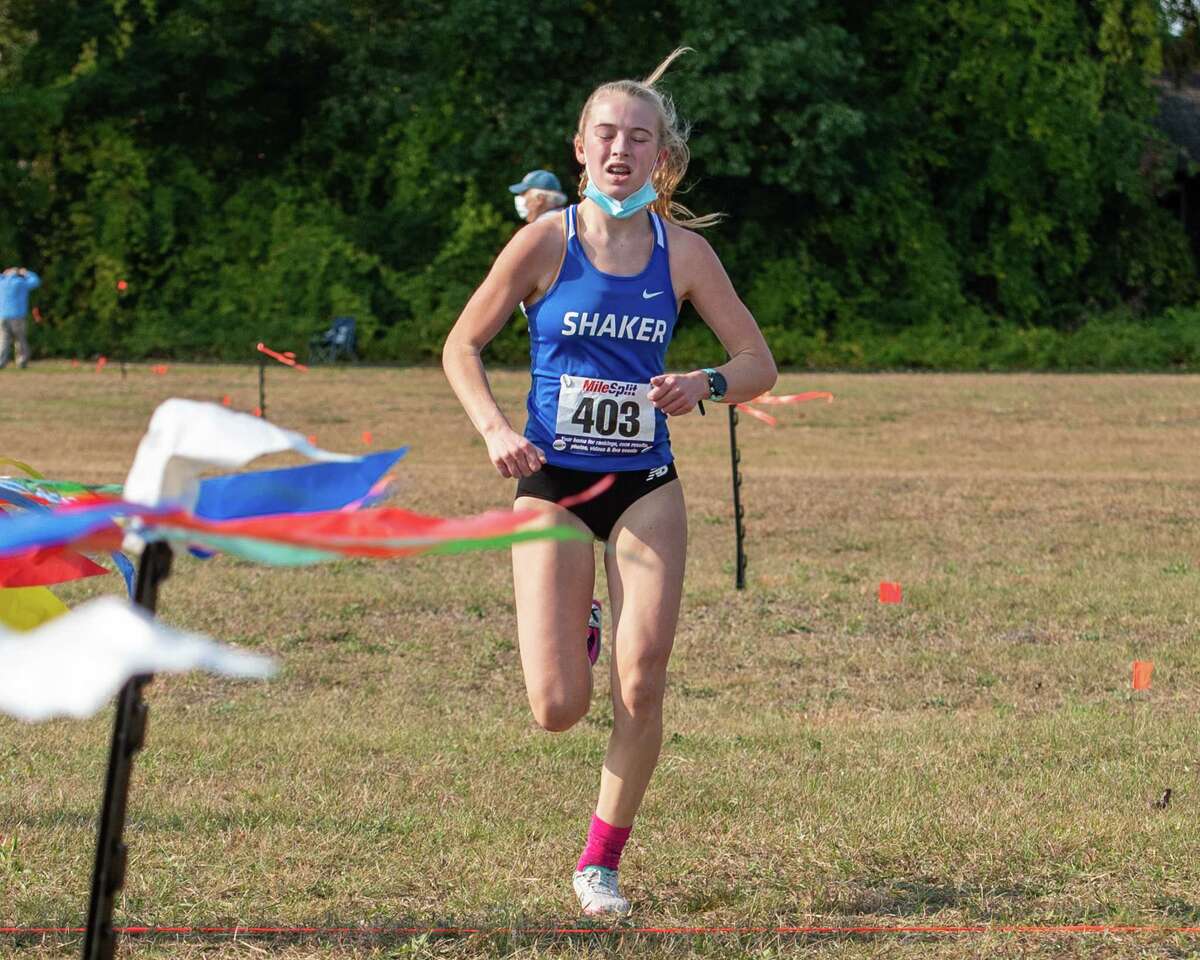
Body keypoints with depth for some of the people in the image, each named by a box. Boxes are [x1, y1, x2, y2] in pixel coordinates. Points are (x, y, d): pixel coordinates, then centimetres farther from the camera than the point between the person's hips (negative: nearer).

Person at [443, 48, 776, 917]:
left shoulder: (683, 251, -1)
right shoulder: (546, 241, -6)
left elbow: (760, 363, 4)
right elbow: (461, 347, 1)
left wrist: (705, 386, -18)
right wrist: (495, 430, -15)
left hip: (646, 486, 2)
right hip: (553, 485, -1)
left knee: (643, 686, -11)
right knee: (559, 710, -9)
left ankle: (602, 862, 8)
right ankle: (573, 640, 30)